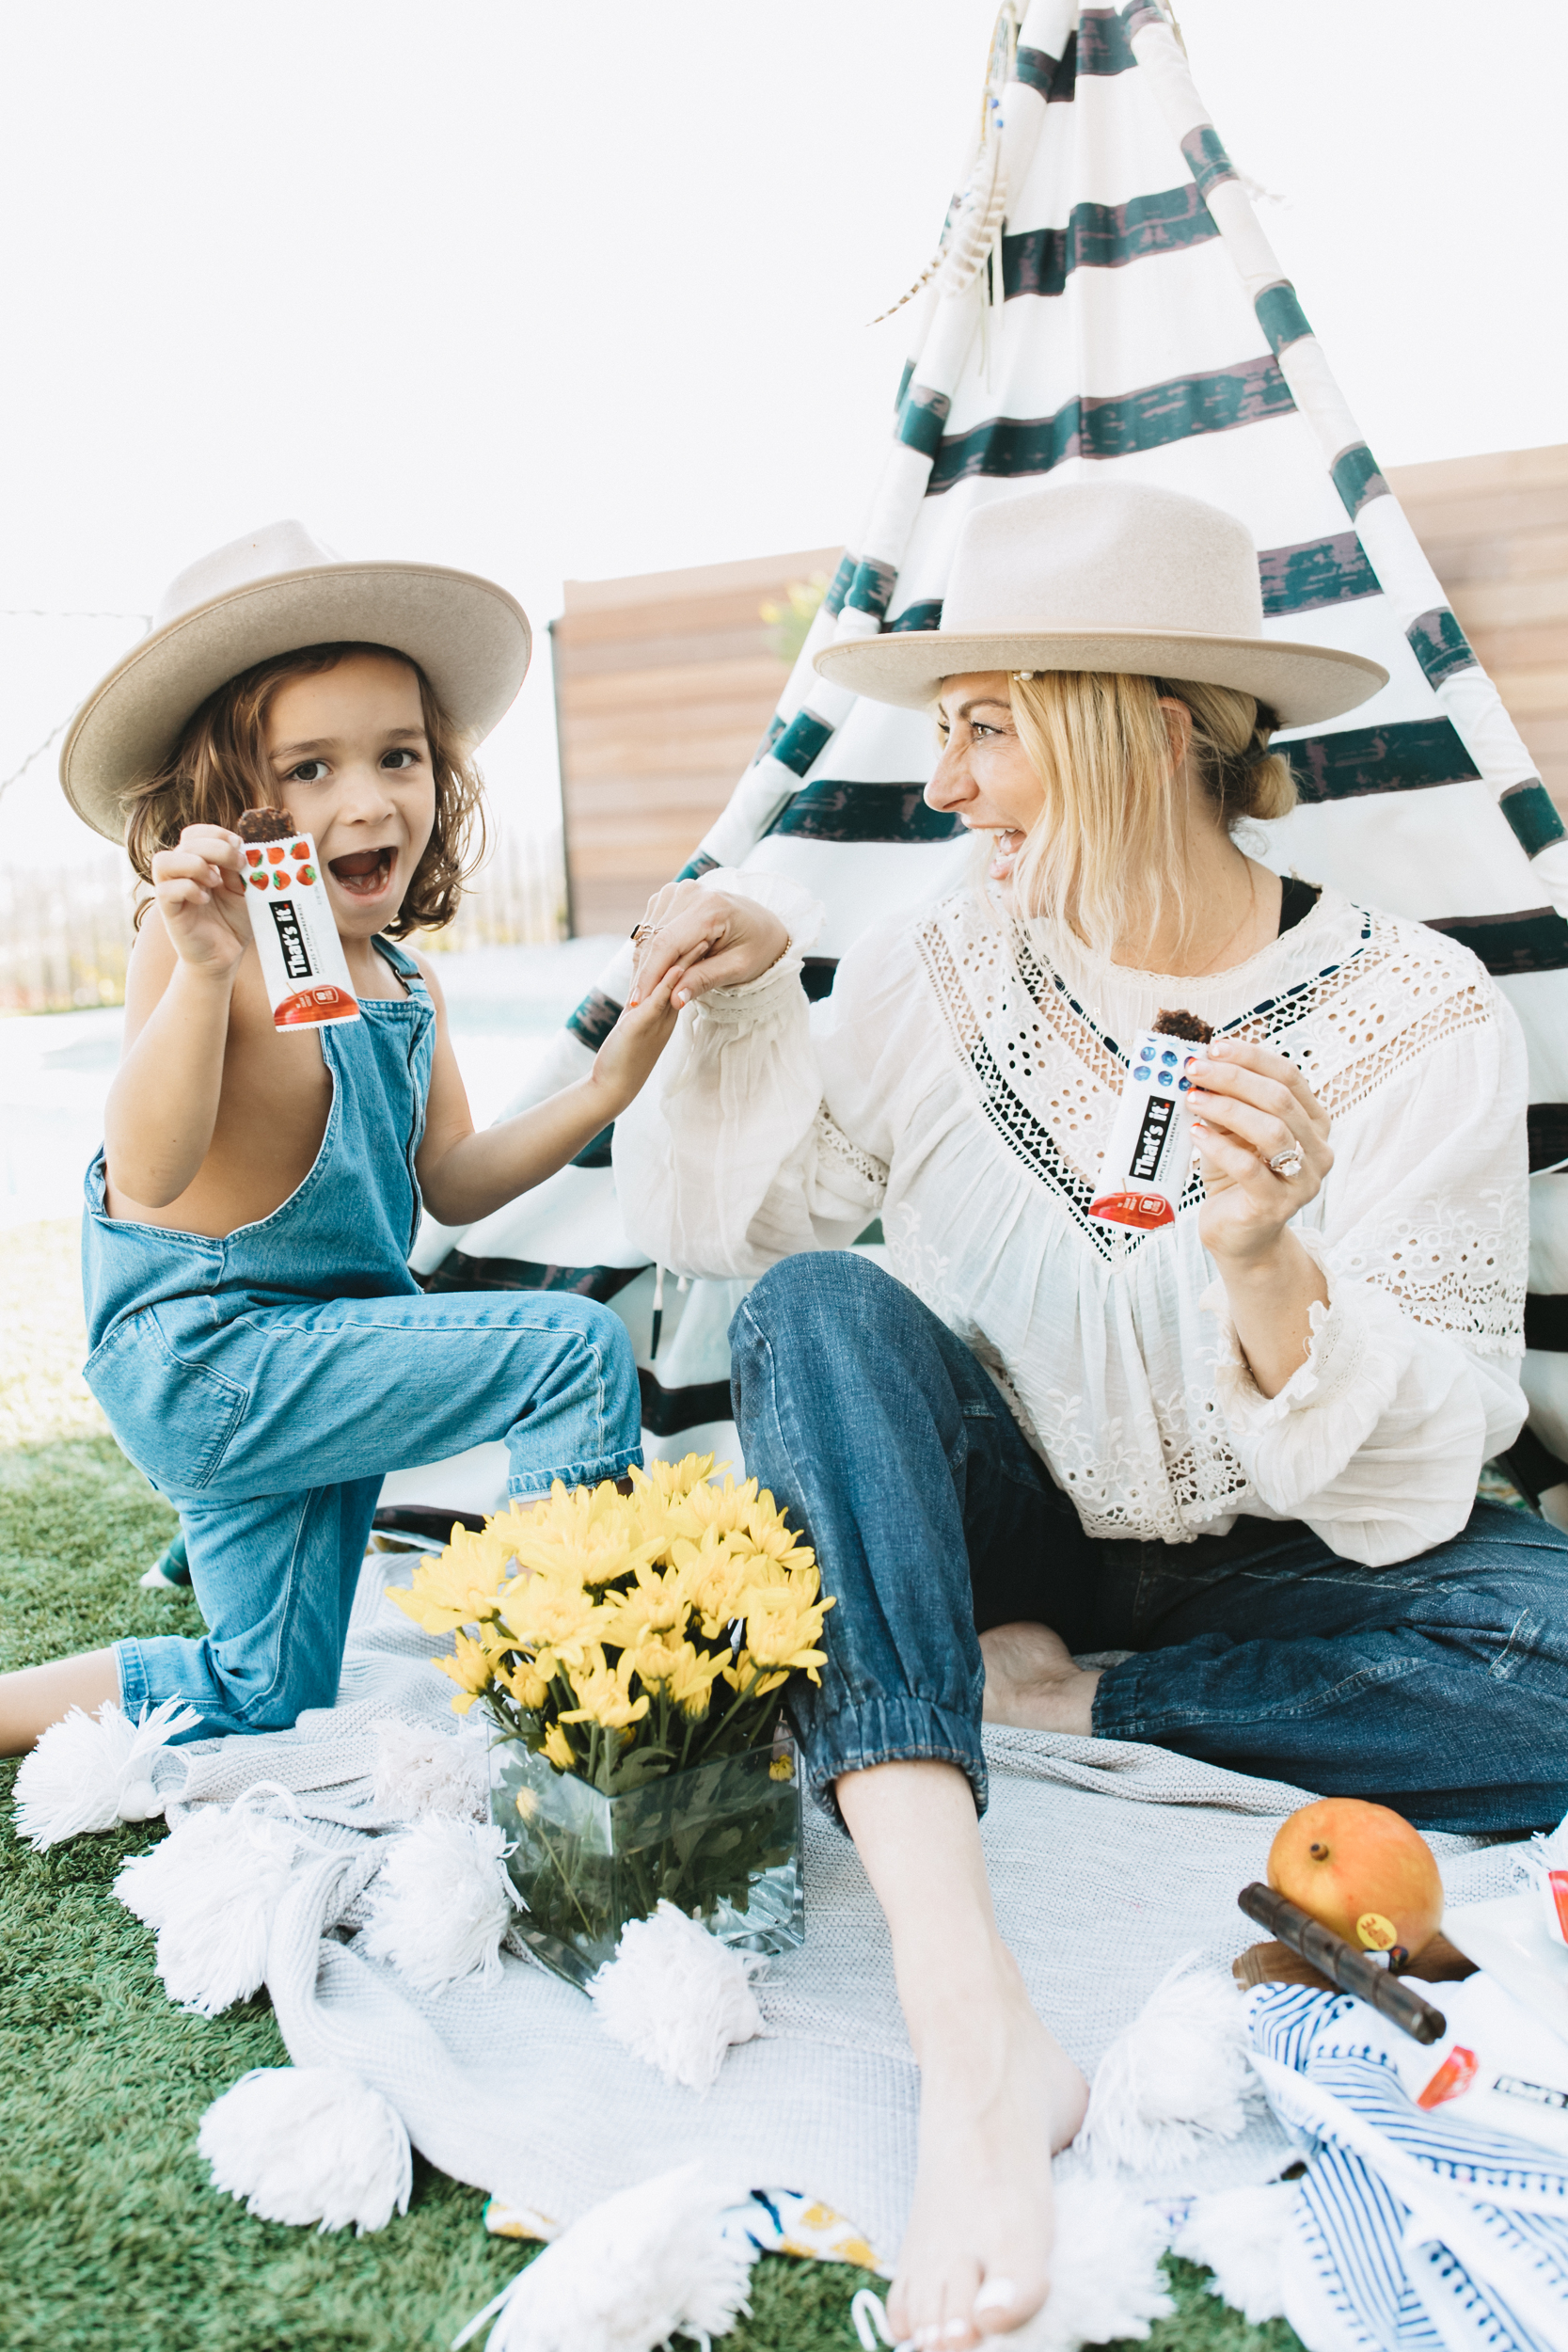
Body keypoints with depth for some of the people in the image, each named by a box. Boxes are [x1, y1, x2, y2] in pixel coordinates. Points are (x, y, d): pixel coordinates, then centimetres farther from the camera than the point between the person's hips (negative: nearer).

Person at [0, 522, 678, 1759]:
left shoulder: (408, 980, 6)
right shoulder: (206, 952, -16)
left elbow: (449, 1182, 7)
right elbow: (147, 1172, -26)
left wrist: (601, 1090, -4)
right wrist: (204, 969, -38)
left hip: (319, 1353, 8)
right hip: (206, 1351, -8)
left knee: (267, 1702, 18)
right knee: (575, 1348, -19)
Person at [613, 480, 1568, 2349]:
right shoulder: (947, 968, -4)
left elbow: (1406, 1497, -16)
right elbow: (722, 1222, 4)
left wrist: (1267, 1268, -35)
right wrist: (738, 1001, -11)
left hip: (1250, 1569, -1)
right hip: (997, 1532, 2)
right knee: (821, 1306, -28)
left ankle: (1062, 1694, -11)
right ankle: (968, 2016, -38)